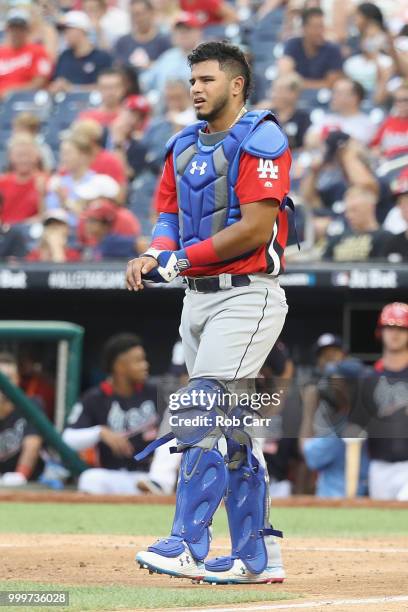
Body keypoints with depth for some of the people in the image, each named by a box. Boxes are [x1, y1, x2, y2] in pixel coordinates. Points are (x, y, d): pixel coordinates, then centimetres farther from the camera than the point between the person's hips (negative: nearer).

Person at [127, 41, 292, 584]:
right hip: (198, 298, 9)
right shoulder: (184, 146, 14)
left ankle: (188, 548, -19)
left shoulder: (259, 138, -11)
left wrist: (179, 261, -18)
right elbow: (169, 213, 15)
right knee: (233, 429, 11)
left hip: (248, 295, -9)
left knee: (197, 418, -18)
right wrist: (155, 255, -8)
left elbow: (255, 228, -19)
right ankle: (258, 557, 17)